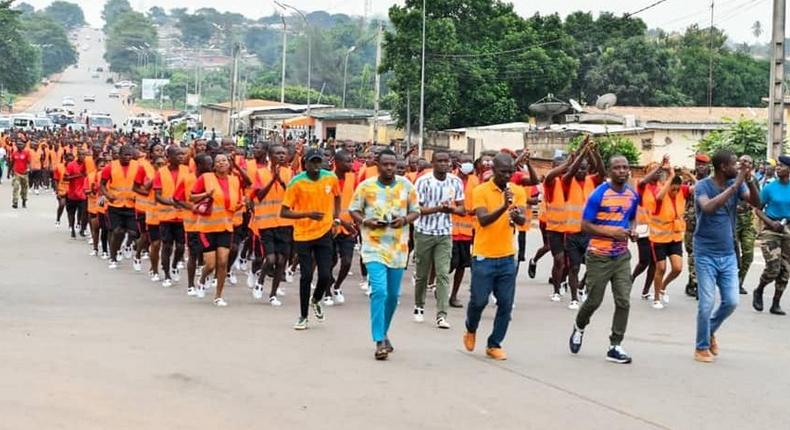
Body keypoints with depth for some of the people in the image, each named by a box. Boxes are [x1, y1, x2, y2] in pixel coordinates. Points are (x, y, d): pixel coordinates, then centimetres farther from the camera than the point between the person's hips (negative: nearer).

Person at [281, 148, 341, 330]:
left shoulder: (331, 178, -3)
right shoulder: (296, 182, -12)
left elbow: (337, 197, 20)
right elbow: (284, 212, -13)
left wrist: (336, 217, 7)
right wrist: (307, 214, -24)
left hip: (324, 233, 2)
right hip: (303, 235, -2)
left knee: (325, 275, -3)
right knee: (306, 276, 0)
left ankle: (316, 301, 30)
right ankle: (303, 316, 16)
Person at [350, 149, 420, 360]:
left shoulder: (406, 185, 2)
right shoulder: (366, 186, -3)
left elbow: (415, 211, 10)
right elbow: (353, 210, 6)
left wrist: (404, 219, -11)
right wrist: (366, 221, -14)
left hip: (398, 247, 3)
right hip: (374, 246, -3)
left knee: (393, 294, 12)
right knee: (379, 291, -17)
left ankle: (383, 333, 33)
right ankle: (380, 341, -14)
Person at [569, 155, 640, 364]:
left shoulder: (633, 195, 4)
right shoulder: (599, 194, -13)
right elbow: (585, 225, -12)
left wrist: (632, 231, 0)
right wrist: (612, 232, -22)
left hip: (622, 256, 4)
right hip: (599, 256, -4)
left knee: (623, 301, -4)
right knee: (594, 300, 6)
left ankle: (615, 347, 4)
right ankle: (579, 328, 37)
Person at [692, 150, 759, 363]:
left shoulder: (736, 184, 1)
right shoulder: (703, 186, -13)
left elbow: (756, 203, -12)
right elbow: (708, 207, -33)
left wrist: (749, 179, -27)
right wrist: (736, 184, -31)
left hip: (728, 254, 5)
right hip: (706, 254, -5)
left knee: (731, 302, 4)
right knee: (707, 303, -3)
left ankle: (710, 331, 31)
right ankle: (702, 347, 14)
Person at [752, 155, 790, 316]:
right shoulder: (770, 188, -4)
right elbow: (758, 209, 0)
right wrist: (771, 222, -15)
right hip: (771, 229, -3)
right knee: (773, 267, -15)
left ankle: (776, 304, 17)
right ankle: (758, 291, 14)